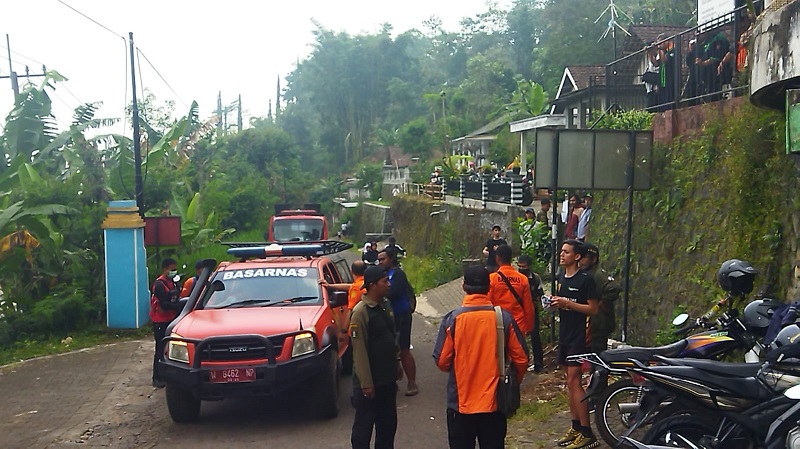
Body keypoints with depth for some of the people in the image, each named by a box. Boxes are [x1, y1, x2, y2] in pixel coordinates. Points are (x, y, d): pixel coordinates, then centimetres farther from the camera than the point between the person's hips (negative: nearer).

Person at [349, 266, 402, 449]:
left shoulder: (385, 305, 7)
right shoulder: (361, 312, -19)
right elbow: (359, 351, -20)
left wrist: (397, 363, 16)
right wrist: (366, 383, -20)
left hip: (388, 377, 8)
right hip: (370, 381, -8)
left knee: (388, 422, 17)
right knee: (364, 424, 3)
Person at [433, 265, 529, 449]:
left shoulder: (452, 319, -11)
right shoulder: (504, 318, -8)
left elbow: (442, 361, -7)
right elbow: (521, 359, -3)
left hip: (460, 403, -1)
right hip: (494, 402, 1)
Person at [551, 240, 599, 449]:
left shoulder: (585, 279, -11)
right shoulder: (561, 277, 13)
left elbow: (593, 309, -13)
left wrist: (567, 303, -20)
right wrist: (556, 304, 2)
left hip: (579, 336, -8)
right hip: (565, 334, 8)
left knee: (574, 381, -12)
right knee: (569, 381, 11)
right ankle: (576, 427, 19)